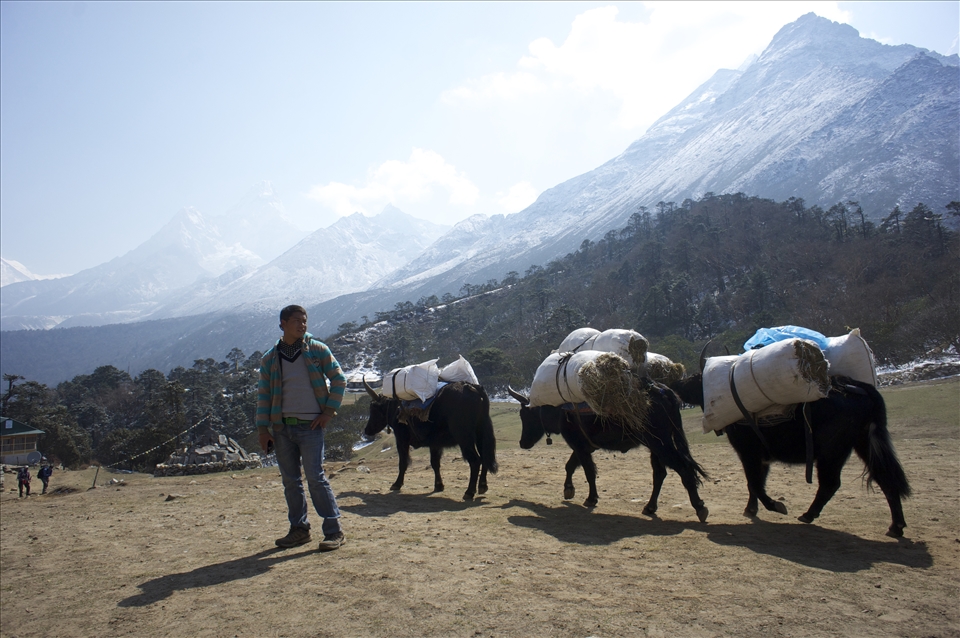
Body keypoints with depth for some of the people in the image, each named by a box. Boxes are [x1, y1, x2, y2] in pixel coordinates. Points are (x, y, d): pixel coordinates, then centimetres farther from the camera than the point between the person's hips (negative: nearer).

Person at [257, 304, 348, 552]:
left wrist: (329, 411, -5)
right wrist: (263, 429, 1)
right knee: (290, 481, 10)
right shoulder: (270, 359, 7)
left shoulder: (318, 350, 0)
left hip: (310, 426, -3)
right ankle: (299, 529, 23)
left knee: (316, 478, -7)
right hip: (281, 427, 4)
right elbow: (263, 395, 8)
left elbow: (339, 380, 2)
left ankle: (334, 530, 1)